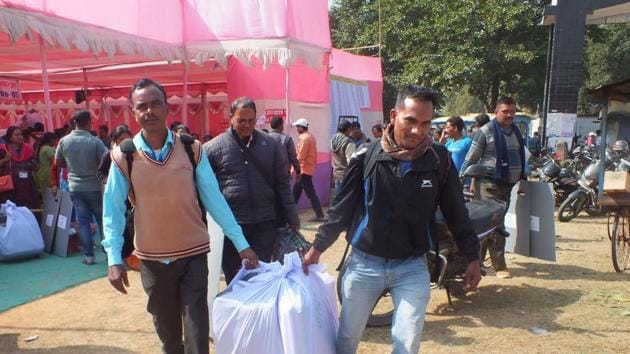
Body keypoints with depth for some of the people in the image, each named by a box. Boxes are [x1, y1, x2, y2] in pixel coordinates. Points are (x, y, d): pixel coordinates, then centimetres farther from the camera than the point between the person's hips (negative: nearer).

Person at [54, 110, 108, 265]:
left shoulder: (64, 141, -4)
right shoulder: (95, 141, -15)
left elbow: (58, 163, 8)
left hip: (75, 187, 3)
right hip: (94, 187, -3)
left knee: (83, 221, 7)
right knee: (102, 219, 10)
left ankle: (89, 255, 7)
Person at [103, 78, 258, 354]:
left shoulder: (192, 150, -6)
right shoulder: (123, 157, -7)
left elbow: (214, 200, -4)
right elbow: (113, 210, -3)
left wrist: (241, 244, -5)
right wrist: (114, 259, -11)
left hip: (194, 254, -1)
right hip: (152, 259, 1)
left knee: (197, 328, 3)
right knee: (166, 326, 19)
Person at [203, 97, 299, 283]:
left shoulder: (270, 144, 5)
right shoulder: (213, 148, -2)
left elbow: (282, 183, 8)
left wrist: (292, 217, 7)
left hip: (264, 223, 1)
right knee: (234, 280, 11)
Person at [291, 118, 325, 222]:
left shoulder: (304, 138, -14)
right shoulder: (311, 137, 15)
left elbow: (300, 156, -19)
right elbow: (314, 154, 16)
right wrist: (313, 164, 18)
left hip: (304, 170, -10)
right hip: (309, 169, 10)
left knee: (310, 193, -6)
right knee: (296, 191, 15)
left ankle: (319, 215, -4)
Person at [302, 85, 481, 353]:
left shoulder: (439, 160, -6)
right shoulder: (367, 156, -8)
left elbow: (456, 212, 4)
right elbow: (342, 207, -1)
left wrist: (472, 256, 6)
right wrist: (317, 247, 2)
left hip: (412, 267, 0)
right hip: (364, 263, 1)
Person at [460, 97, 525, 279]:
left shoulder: (516, 131, 14)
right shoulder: (486, 132, -7)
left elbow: (521, 157, 24)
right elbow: (470, 159, -7)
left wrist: (522, 178, 22)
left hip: (510, 184, 7)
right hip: (491, 185, -7)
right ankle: (499, 266, -1)